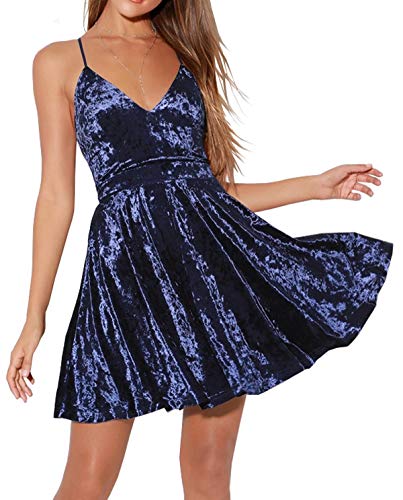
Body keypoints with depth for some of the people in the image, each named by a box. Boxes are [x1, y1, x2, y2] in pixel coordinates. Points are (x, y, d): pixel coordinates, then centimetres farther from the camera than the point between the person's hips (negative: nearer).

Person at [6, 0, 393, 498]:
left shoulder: (187, 56, 17)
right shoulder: (59, 62, 9)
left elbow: (212, 186, 16)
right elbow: (57, 196, 5)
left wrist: (317, 185, 14)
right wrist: (34, 318, 2)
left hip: (215, 243, 3)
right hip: (126, 257, -3)